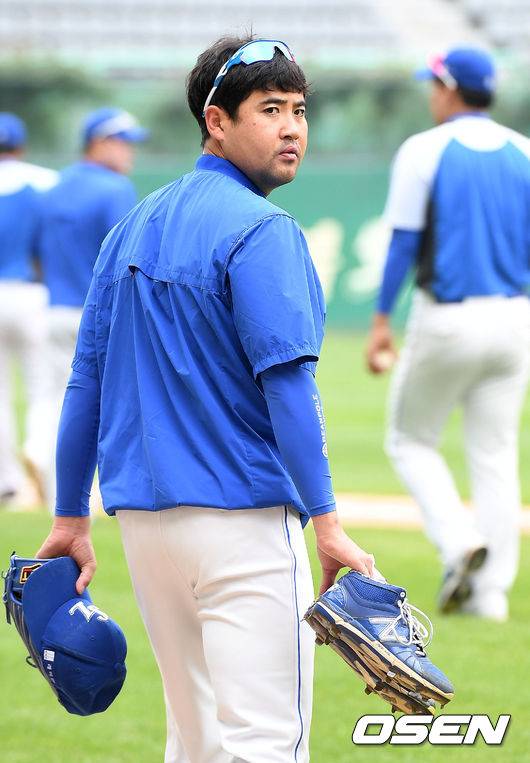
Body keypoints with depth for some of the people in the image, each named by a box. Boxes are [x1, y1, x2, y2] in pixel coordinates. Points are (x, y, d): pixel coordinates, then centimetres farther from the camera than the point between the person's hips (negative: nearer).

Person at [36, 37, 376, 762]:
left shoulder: (131, 229, 14)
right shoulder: (261, 232, -10)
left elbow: (87, 382, 15)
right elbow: (286, 382, -18)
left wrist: (71, 518, 18)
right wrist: (326, 523, -19)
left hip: (142, 515, 8)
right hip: (242, 518, -8)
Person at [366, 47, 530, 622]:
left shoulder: (425, 151, -6)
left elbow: (404, 241, -9)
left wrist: (381, 320, -5)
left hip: (445, 319, -4)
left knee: (411, 441, 12)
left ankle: (457, 541, -11)